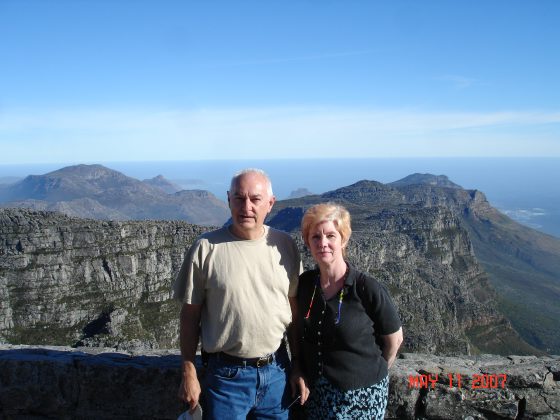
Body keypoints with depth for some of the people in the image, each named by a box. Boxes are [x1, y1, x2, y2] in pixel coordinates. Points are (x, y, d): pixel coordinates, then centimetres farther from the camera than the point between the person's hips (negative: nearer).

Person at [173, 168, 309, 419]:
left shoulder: (285, 245, -2)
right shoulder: (206, 248, -11)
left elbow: (295, 309, 5)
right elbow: (190, 314, -4)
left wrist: (298, 367, 6)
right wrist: (189, 374, -2)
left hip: (277, 371, 3)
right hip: (226, 374, -2)